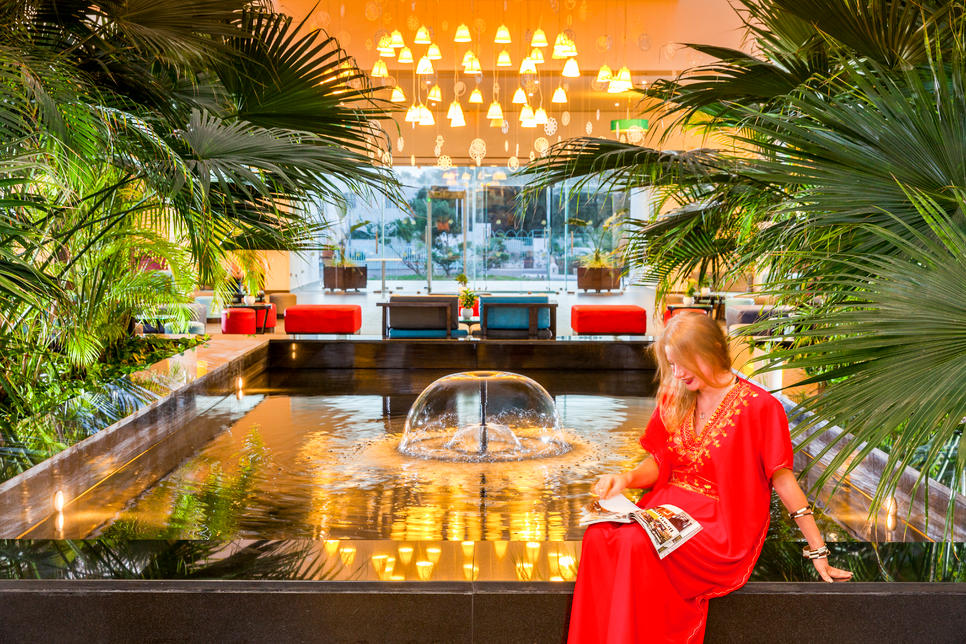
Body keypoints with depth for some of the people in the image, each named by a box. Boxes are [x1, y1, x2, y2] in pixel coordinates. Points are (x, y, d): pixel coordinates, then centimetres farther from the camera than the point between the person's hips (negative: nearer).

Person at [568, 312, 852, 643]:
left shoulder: (759, 406, -6)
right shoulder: (674, 400, 11)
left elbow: (783, 480, -2)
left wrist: (818, 551, 0)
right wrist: (627, 478, -7)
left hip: (721, 526, -5)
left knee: (636, 542, -32)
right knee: (598, 536, -26)